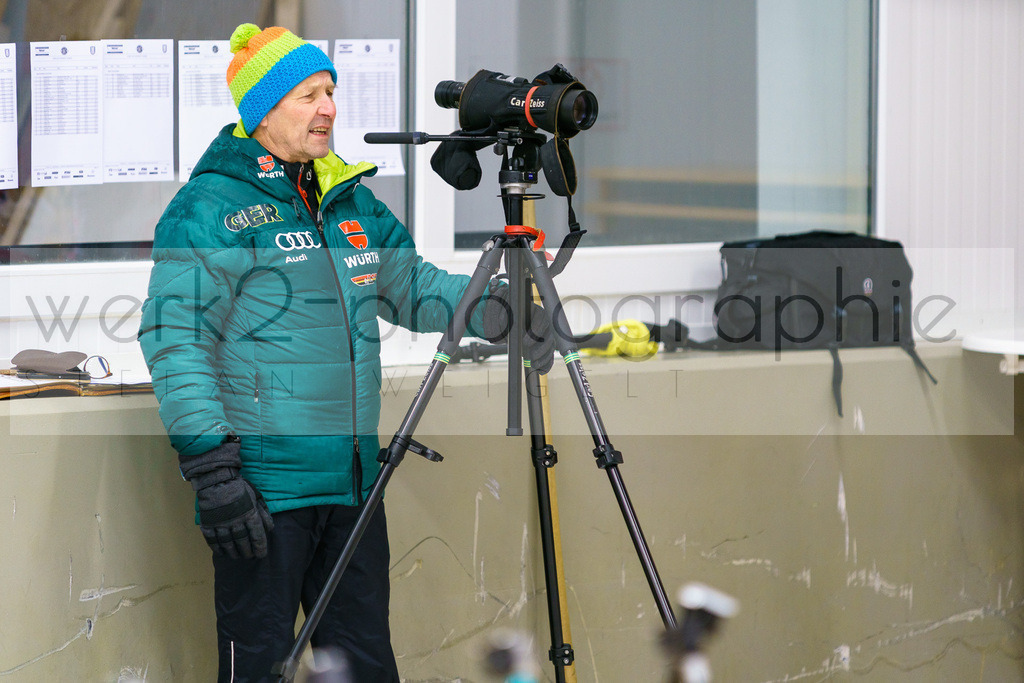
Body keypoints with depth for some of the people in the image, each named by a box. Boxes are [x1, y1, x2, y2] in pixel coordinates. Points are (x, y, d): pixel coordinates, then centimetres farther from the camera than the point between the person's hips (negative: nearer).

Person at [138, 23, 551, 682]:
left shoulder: (351, 198, 15)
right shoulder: (212, 207, -9)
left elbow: (412, 285, 22)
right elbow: (175, 338, -14)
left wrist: (492, 309, 2)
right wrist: (211, 467, -21)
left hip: (353, 479, 7)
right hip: (261, 486, -7)